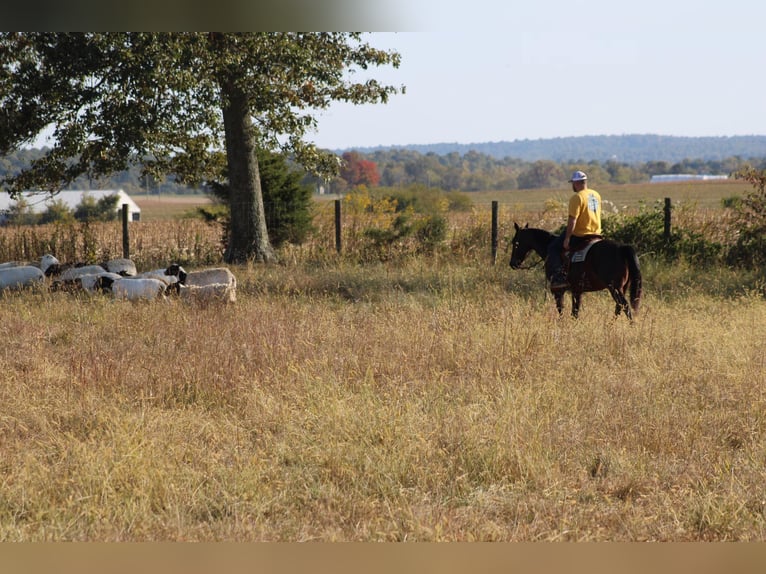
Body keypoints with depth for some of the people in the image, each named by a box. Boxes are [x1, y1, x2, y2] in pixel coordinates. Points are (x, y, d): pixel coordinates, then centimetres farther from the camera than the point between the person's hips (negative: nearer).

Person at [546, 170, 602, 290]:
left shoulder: (577, 197, -18)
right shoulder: (596, 195, 7)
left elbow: (572, 220, -21)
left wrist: (567, 239, -16)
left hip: (580, 235, -8)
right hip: (596, 233, 8)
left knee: (553, 248, 3)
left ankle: (559, 277, -8)